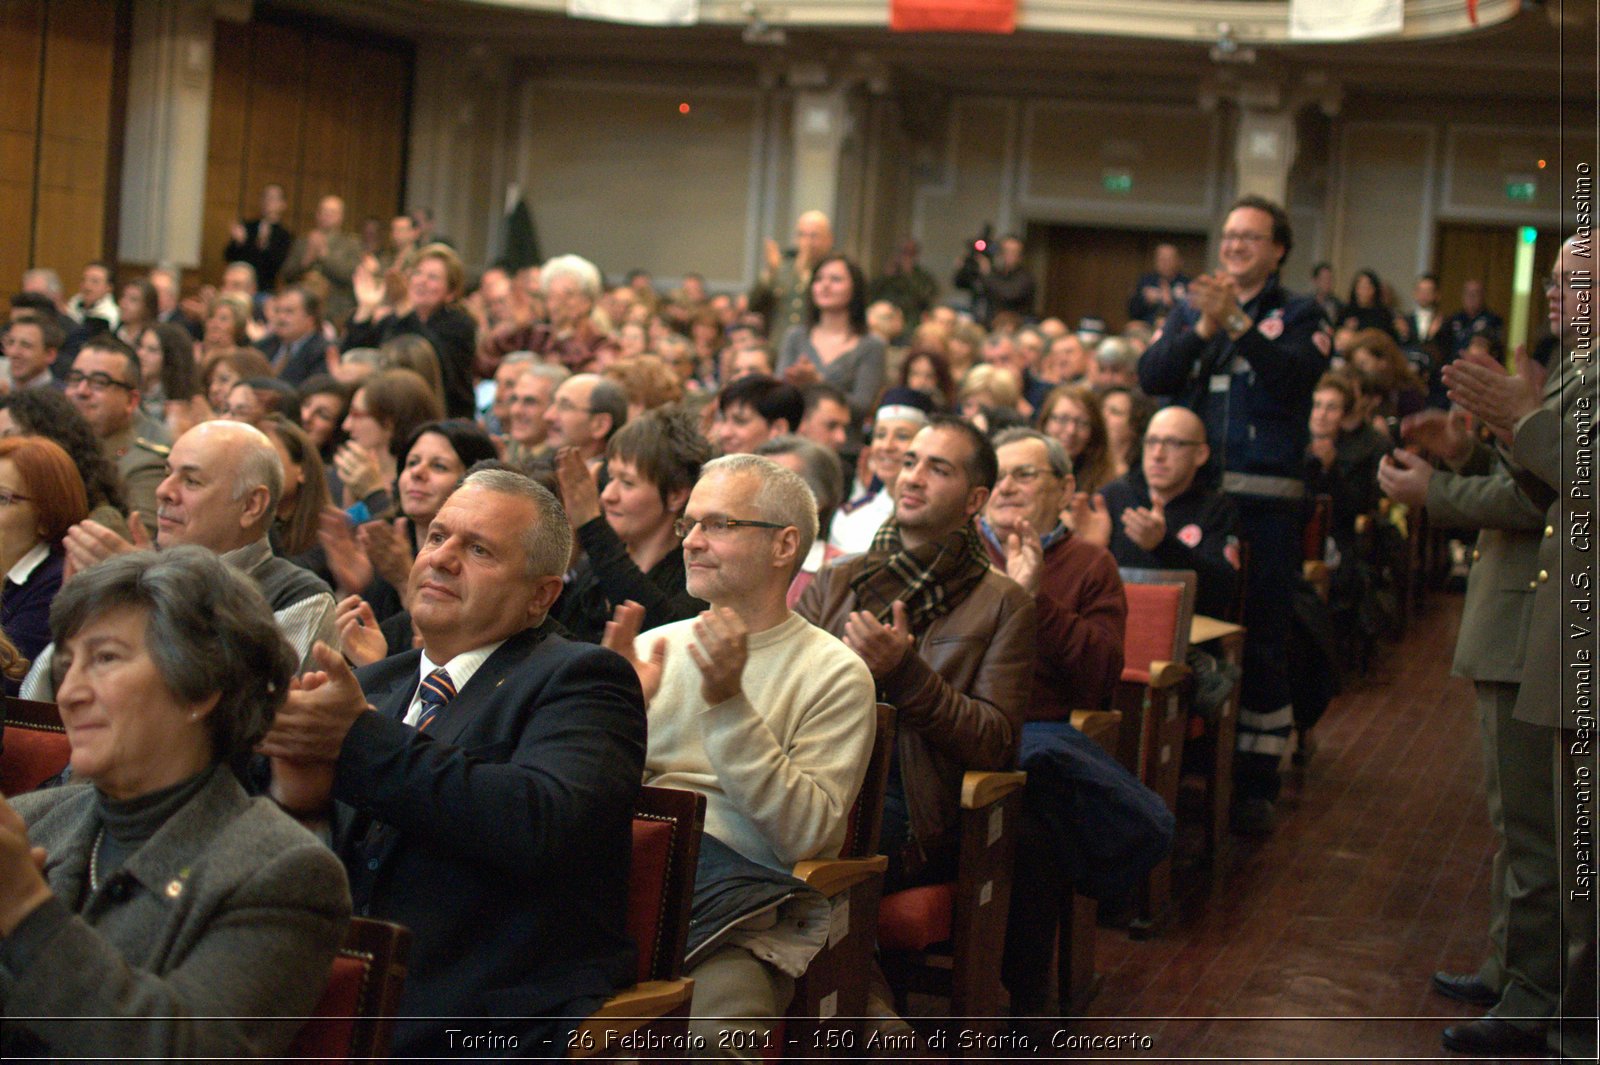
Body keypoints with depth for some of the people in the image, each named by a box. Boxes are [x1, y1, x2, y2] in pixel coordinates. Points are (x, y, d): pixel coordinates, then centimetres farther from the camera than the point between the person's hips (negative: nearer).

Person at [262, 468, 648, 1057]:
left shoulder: (580, 679, -1)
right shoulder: (372, 685, 18)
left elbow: (540, 825, -21)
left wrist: (359, 738, -19)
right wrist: (293, 795, -10)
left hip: (497, 1036, -4)